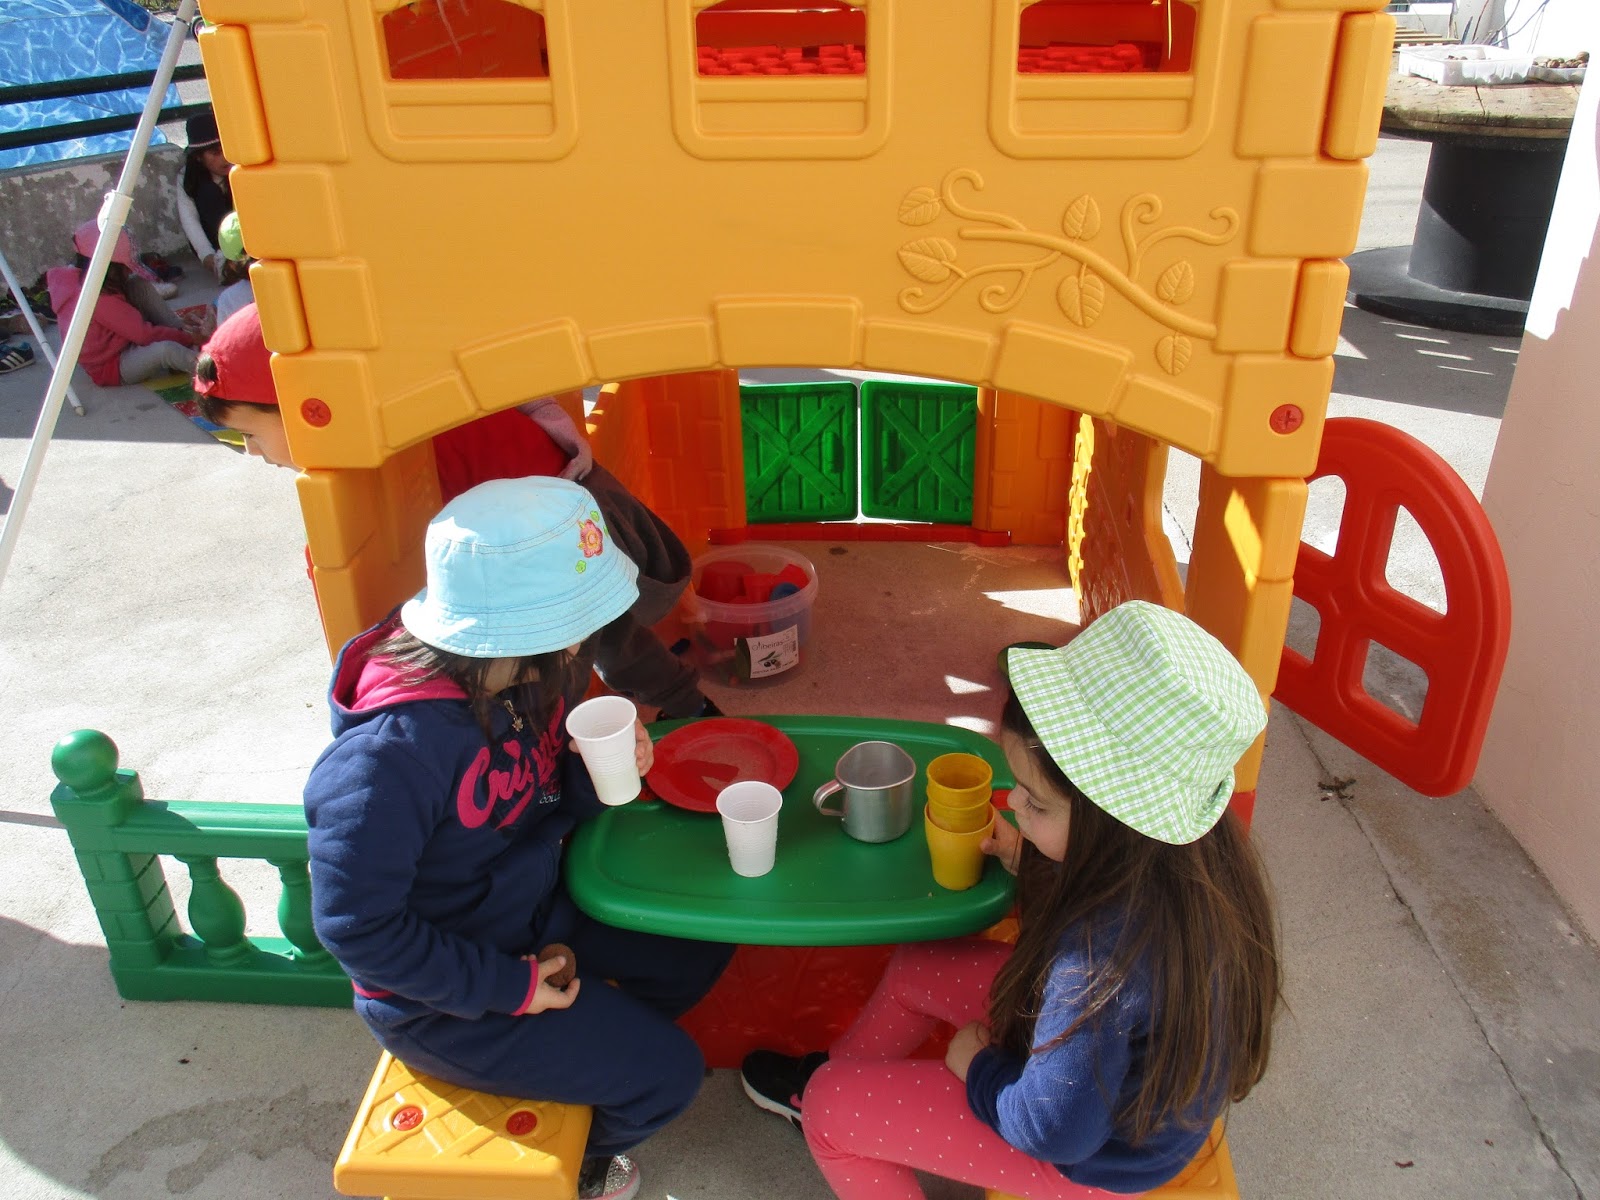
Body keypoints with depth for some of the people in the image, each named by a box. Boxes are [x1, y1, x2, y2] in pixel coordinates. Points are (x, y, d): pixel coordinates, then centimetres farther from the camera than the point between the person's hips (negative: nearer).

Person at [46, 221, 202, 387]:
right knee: (165, 349, -38)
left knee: (140, 285, -2)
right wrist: (188, 338, -16)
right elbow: (144, 334, -27)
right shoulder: (100, 300, -31)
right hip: (112, 368, -10)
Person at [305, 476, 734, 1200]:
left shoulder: (534, 674, -12)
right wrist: (508, 986, -21)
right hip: (437, 1000, -7)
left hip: (536, 910, 8)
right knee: (666, 1074, -7)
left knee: (702, 945, 8)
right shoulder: (394, 753, -35)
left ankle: (590, 1052, 28)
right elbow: (355, 925, -29)